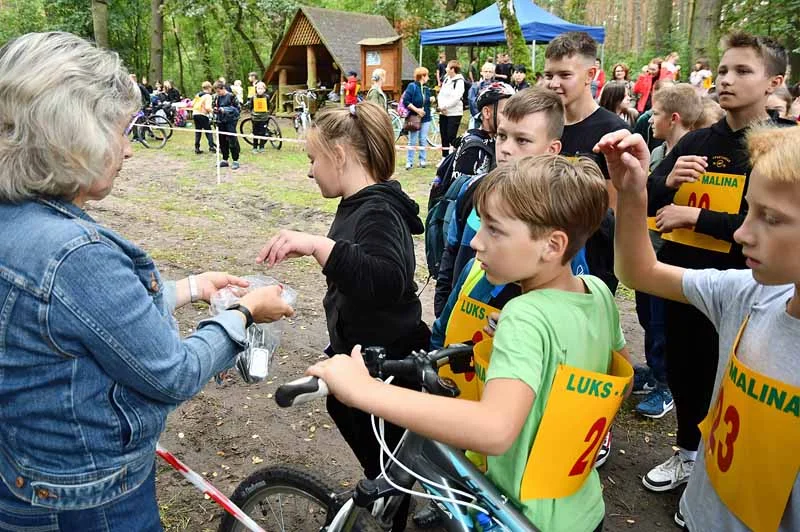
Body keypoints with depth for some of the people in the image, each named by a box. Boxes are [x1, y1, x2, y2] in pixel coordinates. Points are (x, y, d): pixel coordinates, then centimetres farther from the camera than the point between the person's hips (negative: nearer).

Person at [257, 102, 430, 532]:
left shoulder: (379, 212, -24)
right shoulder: (360, 204, 7)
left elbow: (388, 279, -44)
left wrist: (317, 245, -51)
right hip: (359, 355, 10)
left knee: (386, 468, 10)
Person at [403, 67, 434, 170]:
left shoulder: (427, 89, 11)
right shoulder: (412, 86, -8)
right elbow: (406, 101, -15)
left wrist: (431, 99, -3)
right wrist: (416, 110, -19)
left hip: (425, 118, 5)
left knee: (423, 140, 9)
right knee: (412, 141, -1)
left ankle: (423, 161, 17)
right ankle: (409, 162, 6)